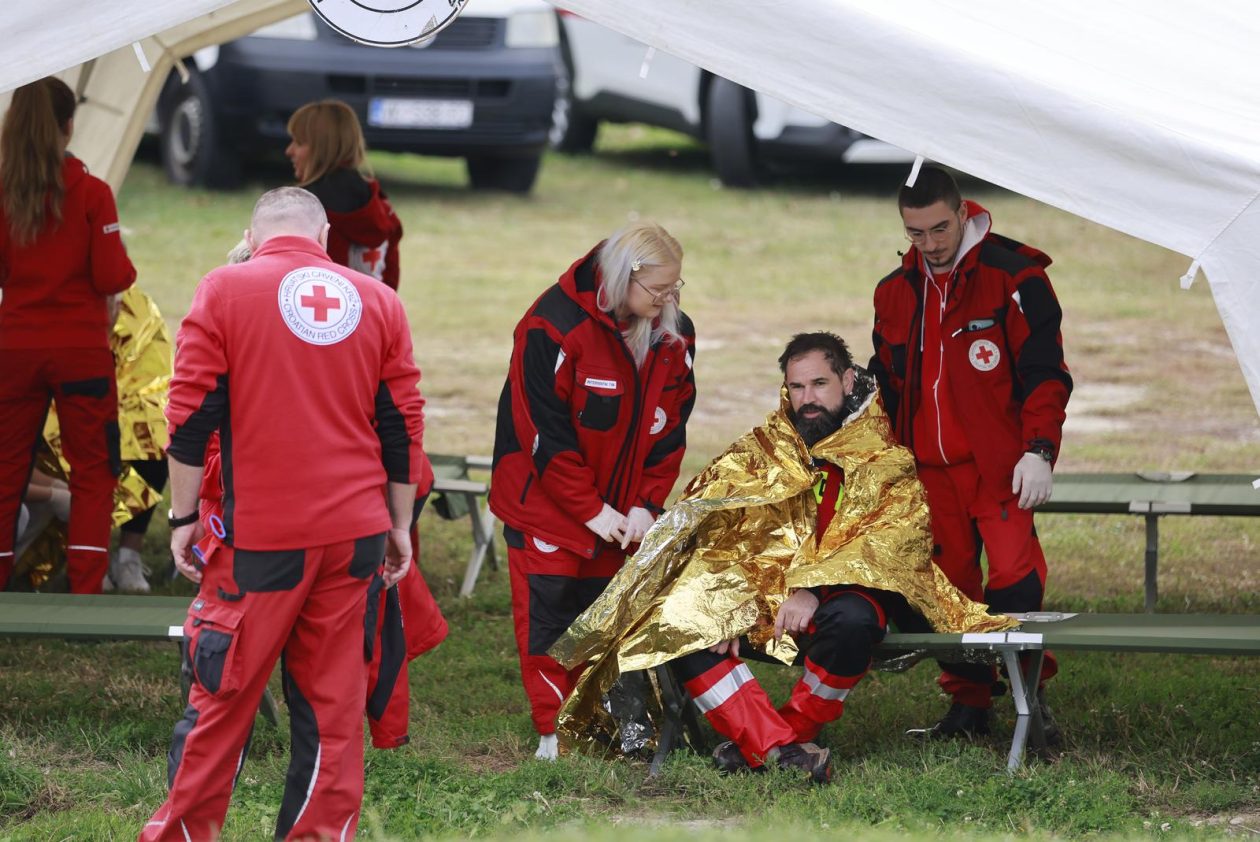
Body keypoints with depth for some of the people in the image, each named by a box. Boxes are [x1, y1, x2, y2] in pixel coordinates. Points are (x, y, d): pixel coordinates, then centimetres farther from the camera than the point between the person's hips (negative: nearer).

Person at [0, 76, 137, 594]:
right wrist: (126, 267, 10)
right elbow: (112, 277, -11)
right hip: (81, 350, -2)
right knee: (92, 472, 6)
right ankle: (85, 586, -1)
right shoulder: (91, 194, -11)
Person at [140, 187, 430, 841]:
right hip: (355, 532, 3)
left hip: (260, 536, -3)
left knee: (223, 694, 3)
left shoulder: (226, 290, -2)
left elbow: (190, 415, -5)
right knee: (333, 700, 7)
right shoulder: (378, 302, 8)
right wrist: (400, 527, 16)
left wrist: (183, 516, 1)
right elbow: (403, 426, 10)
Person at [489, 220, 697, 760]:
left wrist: (646, 504, -7)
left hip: (618, 507, 5)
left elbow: (669, 427, 3)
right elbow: (545, 433, -19)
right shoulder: (554, 327, -21)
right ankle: (553, 731, 1)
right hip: (545, 495, -5)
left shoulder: (674, 334, -2)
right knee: (548, 613, -4)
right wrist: (590, 510, -17)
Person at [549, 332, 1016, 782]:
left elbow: (890, 543, -11)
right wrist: (723, 606, -14)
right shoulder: (762, 450, 14)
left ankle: (756, 741, -19)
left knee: (850, 620, -38)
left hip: (846, 593, -3)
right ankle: (780, 749, -34)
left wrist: (815, 589, -25)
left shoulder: (888, 459, 4)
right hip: (763, 600, 4)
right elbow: (708, 526, 5)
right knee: (679, 625, -22)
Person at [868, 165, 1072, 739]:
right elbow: (887, 386, 21)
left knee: (1012, 577, -15)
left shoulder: (1014, 277, -5)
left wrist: (1039, 451, -16)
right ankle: (968, 703, 15)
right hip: (929, 471, 5)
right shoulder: (895, 293, 12)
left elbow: (1045, 373, -7)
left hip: (1000, 466, -5)